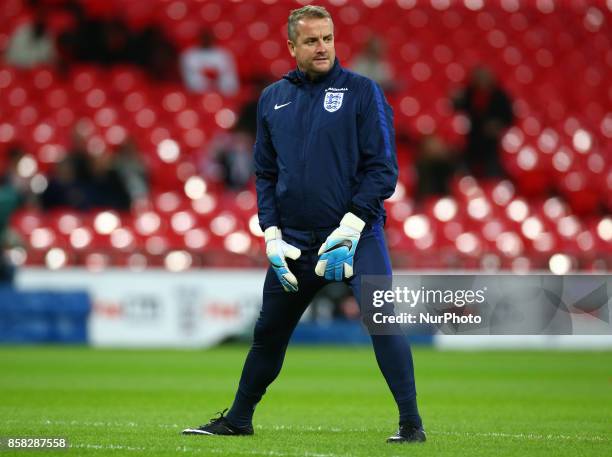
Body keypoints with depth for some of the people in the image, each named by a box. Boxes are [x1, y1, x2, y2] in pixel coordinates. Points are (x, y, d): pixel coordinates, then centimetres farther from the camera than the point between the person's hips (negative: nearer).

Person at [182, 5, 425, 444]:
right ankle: (238, 419, 29)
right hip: (294, 239, 4)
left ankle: (411, 423, -13)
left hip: (356, 233, -4)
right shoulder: (273, 99, 10)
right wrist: (272, 236, 3)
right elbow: (265, 173, 15)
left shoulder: (362, 91, -3)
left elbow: (382, 167, -7)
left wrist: (349, 230, -15)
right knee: (269, 332, 14)